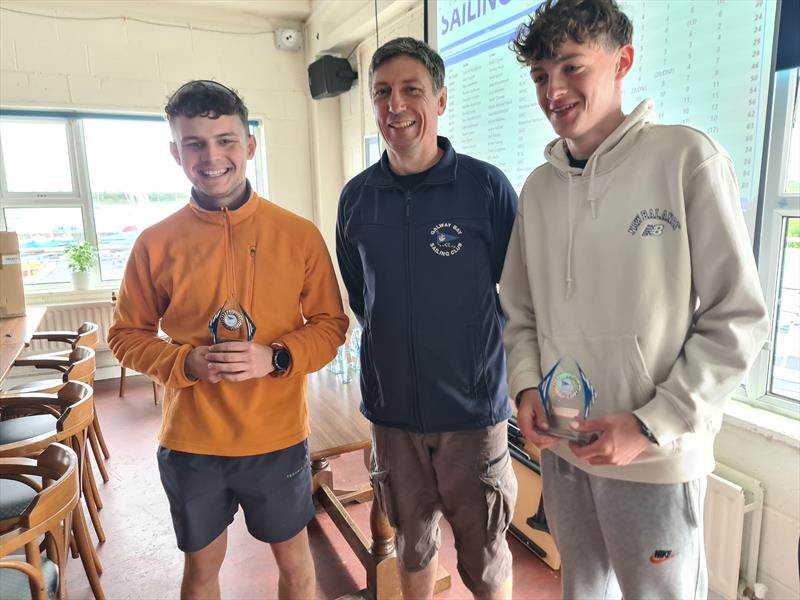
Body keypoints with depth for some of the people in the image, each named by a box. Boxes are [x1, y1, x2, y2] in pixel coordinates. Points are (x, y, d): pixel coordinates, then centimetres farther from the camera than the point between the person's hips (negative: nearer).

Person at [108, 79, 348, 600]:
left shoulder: (299, 234, -7)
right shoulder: (156, 243, -5)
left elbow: (331, 323, -1)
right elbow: (127, 335, 3)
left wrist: (276, 357, -19)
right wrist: (186, 362, -16)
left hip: (278, 437, 0)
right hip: (190, 442, 1)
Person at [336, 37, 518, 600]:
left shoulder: (487, 186, -10)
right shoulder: (357, 196, 0)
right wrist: (395, 344, 9)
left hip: (473, 407, -2)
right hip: (391, 407, 3)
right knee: (413, 542, 22)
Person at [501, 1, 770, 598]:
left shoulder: (686, 158, -11)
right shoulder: (539, 186, 4)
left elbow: (738, 317, -12)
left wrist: (652, 426, -16)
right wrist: (526, 386, -6)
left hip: (655, 457, -4)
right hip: (559, 447, 5)